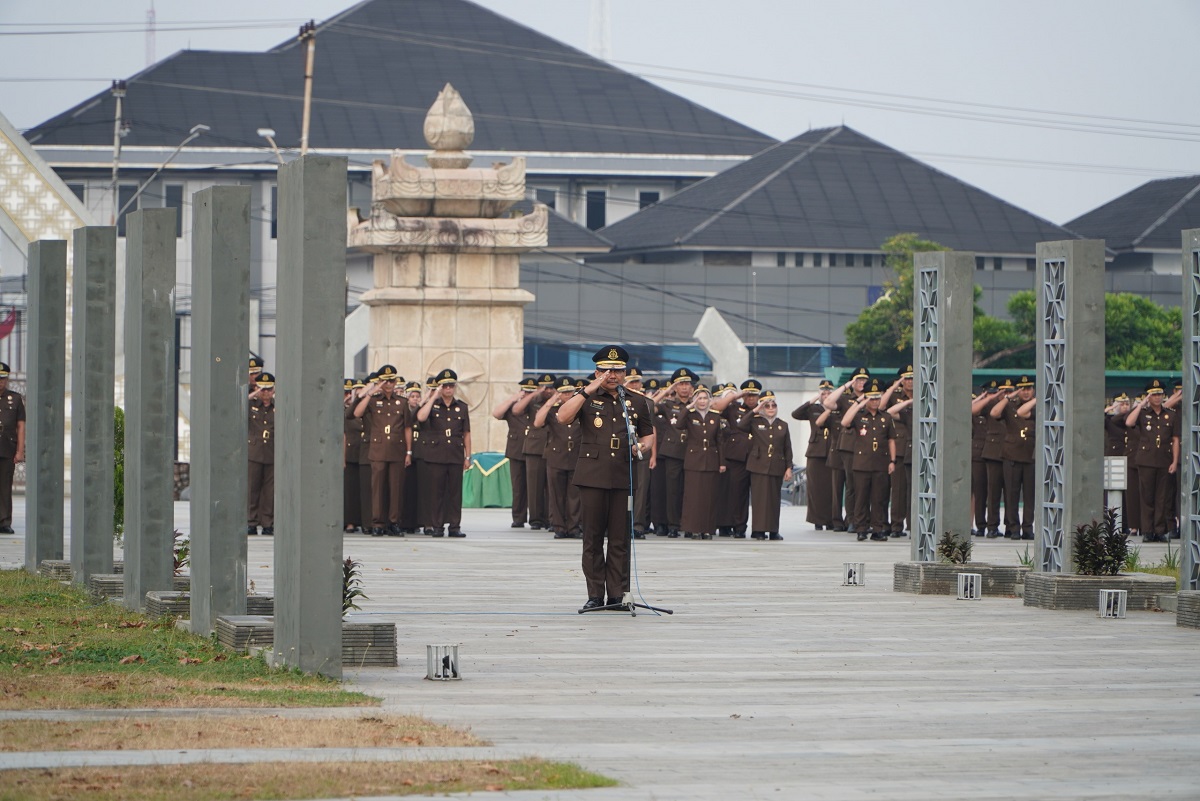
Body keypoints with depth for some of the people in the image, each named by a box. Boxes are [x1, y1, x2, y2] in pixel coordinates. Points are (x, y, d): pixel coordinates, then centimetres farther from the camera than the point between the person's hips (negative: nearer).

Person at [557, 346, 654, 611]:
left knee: (620, 539, 1)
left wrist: (642, 447, -2)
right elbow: (563, 417, -12)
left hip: (624, 477, 2)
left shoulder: (634, 402, 13)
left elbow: (649, 433, 21)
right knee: (593, 538, 1)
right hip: (593, 476, -2)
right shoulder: (587, 399, 6)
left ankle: (617, 595, 6)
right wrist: (588, 390, -14)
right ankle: (595, 595, 7)